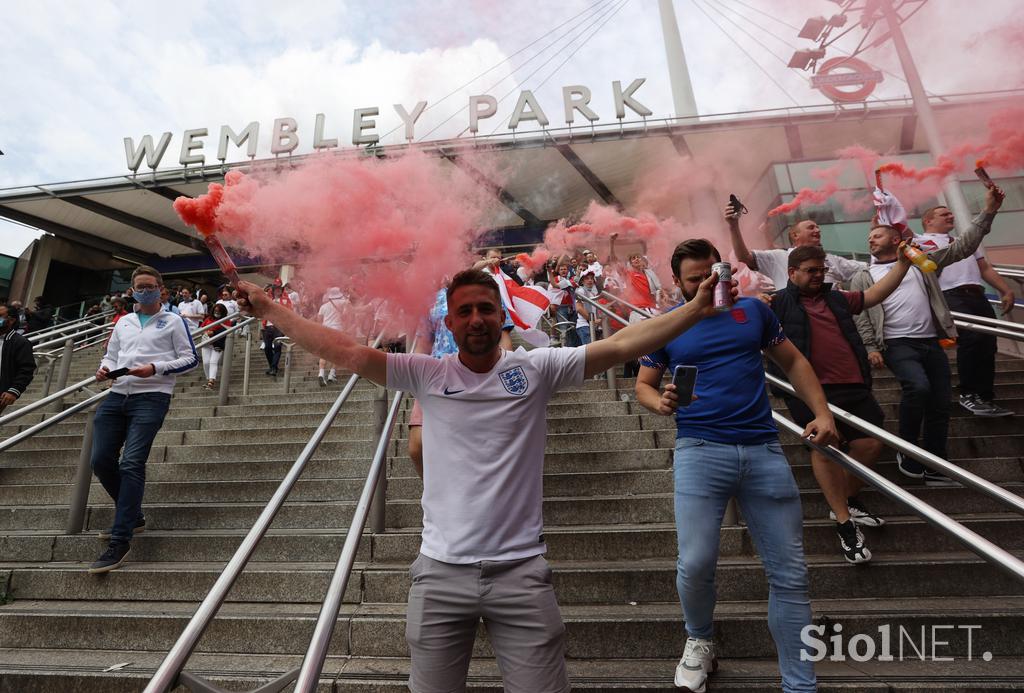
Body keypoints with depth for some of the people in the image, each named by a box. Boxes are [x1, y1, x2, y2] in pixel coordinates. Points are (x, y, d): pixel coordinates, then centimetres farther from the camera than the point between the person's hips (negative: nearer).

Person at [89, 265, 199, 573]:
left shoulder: (174, 321, 6)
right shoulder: (123, 322, 22)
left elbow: (190, 359, 0)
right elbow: (110, 354, 26)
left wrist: (155, 368, -14)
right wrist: (105, 368, 3)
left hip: (151, 397, -6)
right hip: (117, 395, 6)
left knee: (131, 464, -14)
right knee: (101, 461, 3)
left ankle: (120, 541, -10)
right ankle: (132, 517, 24)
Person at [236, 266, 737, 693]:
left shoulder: (536, 369, -4)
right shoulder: (426, 375, -2)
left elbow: (621, 345, -9)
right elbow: (346, 352, -3)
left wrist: (695, 310, -13)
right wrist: (268, 309, -2)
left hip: (520, 571, -1)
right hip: (441, 572, 2)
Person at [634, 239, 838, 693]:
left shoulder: (753, 310, 11)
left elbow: (793, 362, 18)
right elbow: (643, 385, 8)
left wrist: (822, 413, 6)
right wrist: (661, 403, -15)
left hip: (764, 450, 3)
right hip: (700, 450, -2)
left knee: (790, 574, 8)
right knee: (695, 564, -10)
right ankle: (699, 640, 24)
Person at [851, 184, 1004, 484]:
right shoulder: (863, 278, 8)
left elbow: (962, 247, 13)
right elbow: (860, 317, 0)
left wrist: (988, 211, 5)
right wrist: (870, 347, -11)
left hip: (931, 342, 4)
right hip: (897, 344, -4)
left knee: (941, 403, 3)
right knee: (918, 387, -28)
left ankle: (934, 467, 16)